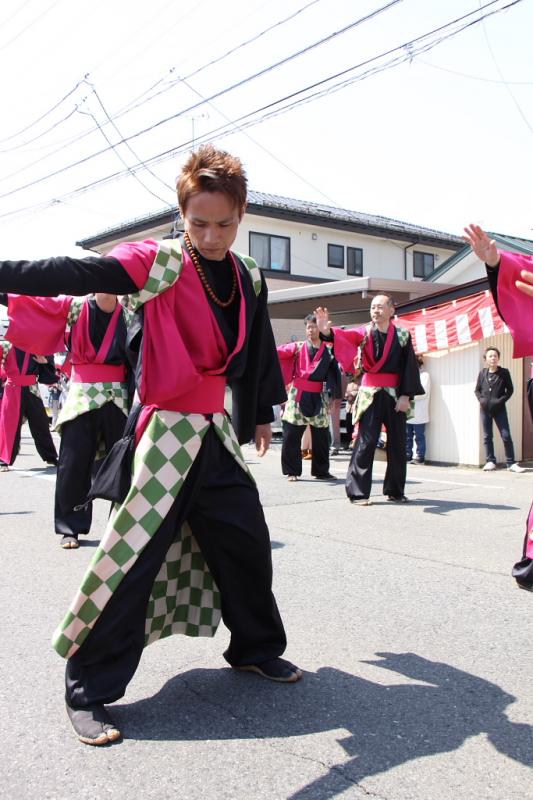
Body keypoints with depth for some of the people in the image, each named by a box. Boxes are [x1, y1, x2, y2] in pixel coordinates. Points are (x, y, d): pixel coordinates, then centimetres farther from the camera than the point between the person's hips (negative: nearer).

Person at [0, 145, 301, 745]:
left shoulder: (248, 278, 9)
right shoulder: (156, 262, -9)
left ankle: (255, 648, 36)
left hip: (218, 433, 6)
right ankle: (88, 690, 11)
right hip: (165, 431, -6)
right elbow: (76, 274, -22)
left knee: (245, 543, 12)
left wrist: (261, 414, 27)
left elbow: (259, 351, 21)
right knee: (132, 556, -6)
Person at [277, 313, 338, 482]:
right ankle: (292, 471, 8)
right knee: (292, 434, -2)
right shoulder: (298, 347, 4)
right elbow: (276, 353, 5)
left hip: (318, 396, 1)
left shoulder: (328, 350, 4)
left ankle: (321, 471, 18)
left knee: (321, 435, 5)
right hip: (298, 394, -1)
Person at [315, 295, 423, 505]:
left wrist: (406, 395, -6)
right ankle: (357, 492, -2)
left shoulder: (402, 335, 2)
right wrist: (326, 330, -40)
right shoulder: (365, 332, 0)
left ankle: (395, 490, 22)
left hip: (395, 394, 2)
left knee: (397, 443, 8)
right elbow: (344, 336, -19)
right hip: (370, 393, -2)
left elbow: (410, 367, 1)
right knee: (366, 442, -7)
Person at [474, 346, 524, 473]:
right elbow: (477, 390, 11)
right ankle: (490, 461, 16)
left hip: (499, 409, -2)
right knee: (487, 436, 7)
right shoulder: (482, 373, 4)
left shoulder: (504, 372, -1)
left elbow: (510, 389, 2)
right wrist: (481, 400, -6)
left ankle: (511, 463, 2)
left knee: (506, 436, -5)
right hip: (485, 409, 2)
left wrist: (501, 400, -11)